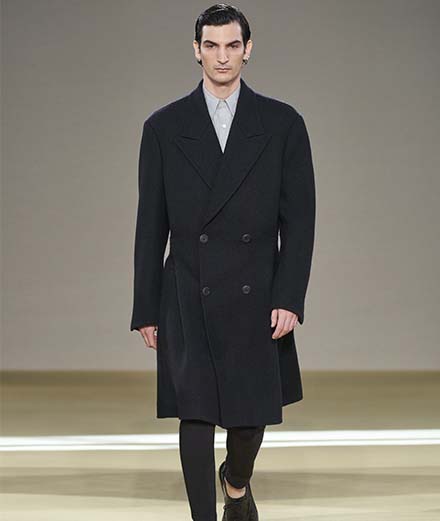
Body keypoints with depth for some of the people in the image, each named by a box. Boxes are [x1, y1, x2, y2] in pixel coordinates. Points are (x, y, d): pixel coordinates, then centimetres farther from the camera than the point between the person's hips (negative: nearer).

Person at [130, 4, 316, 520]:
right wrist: (146, 310, 4)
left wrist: (290, 298, -8)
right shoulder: (164, 127, 3)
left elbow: (299, 218, 1)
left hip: (256, 297, 0)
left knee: (252, 412, 8)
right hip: (188, 299, 0)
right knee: (195, 415, -3)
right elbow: (151, 226, 5)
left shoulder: (283, 123, 2)